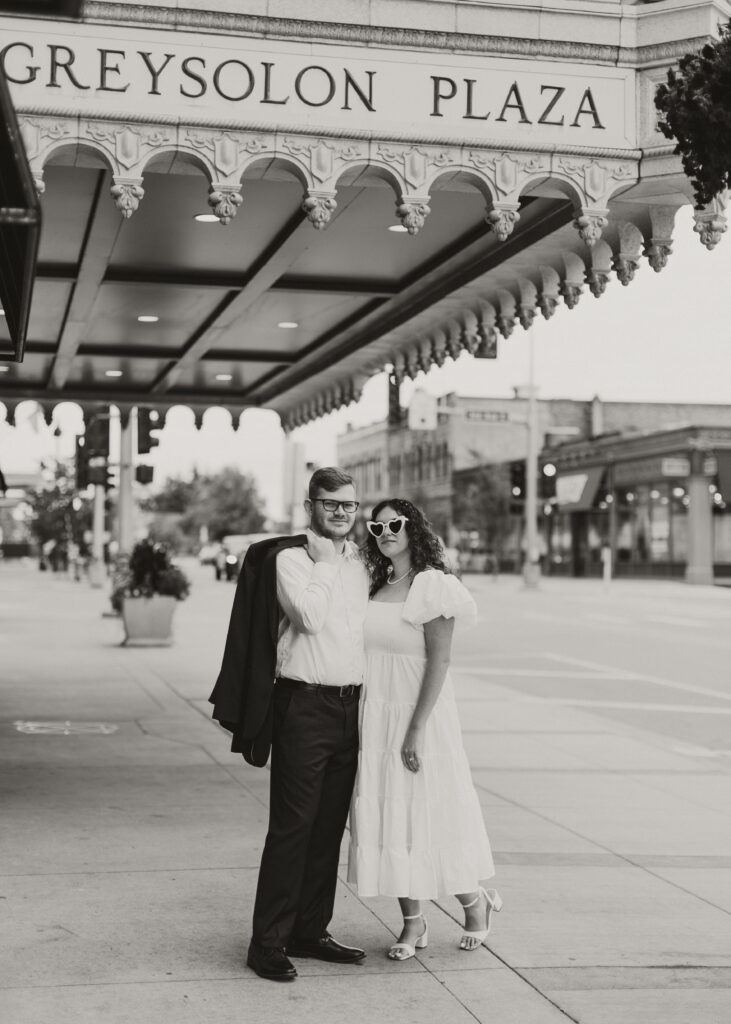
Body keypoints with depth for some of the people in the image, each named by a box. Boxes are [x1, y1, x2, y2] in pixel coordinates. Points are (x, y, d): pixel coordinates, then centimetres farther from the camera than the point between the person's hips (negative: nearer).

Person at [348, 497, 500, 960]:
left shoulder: (432, 585, -10)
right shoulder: (376, 587, 9)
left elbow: (439, 660, -15)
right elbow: (369, 655, 12)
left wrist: (416, 730, -19)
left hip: (419, 714, -6)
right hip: (376, 717, 6)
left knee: (427, 812, 2)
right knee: (386, 816, 7)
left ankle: (475, 900, 26)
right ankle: (414, 923, 19)